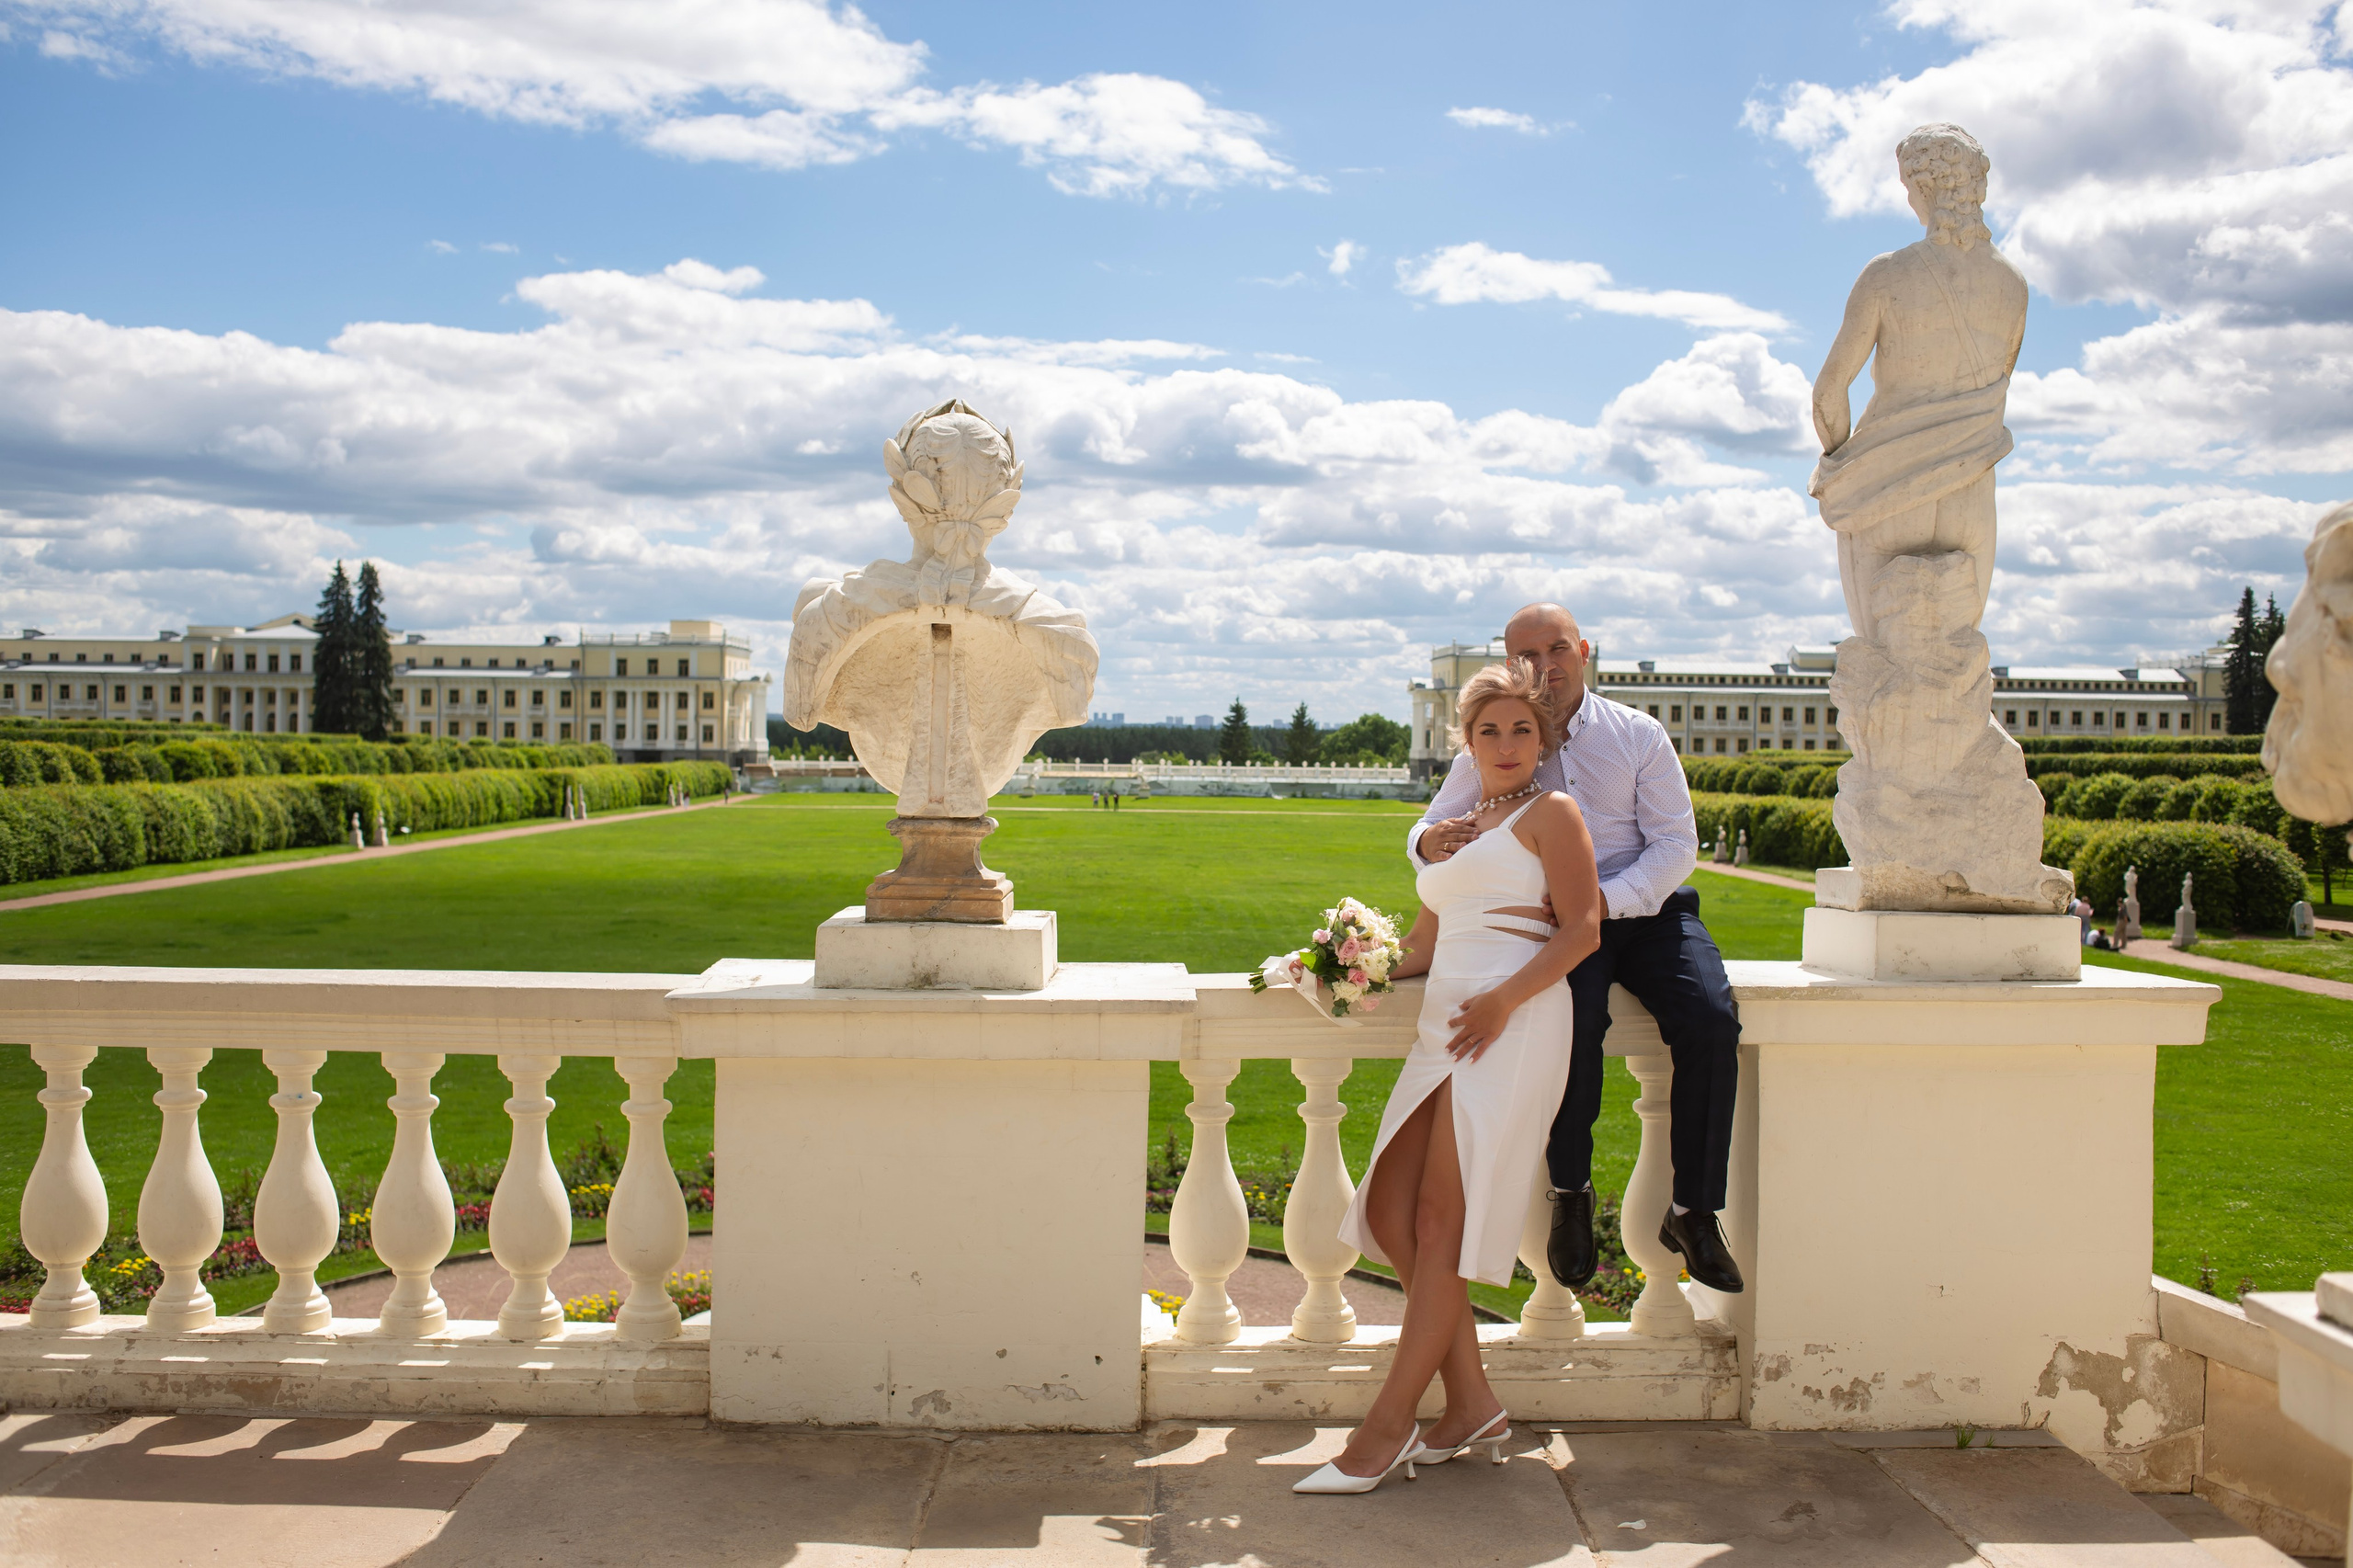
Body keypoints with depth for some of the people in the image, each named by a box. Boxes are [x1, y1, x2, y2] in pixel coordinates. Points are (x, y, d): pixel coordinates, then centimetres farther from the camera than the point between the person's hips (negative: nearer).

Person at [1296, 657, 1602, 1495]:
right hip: (1444, 1026, 8)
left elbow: (1581, 929, -5)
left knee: (1441, 1224, -10)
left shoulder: (1551, 813, 6)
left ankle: (1387, 1427, -5)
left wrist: (1505, 998, -17)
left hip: (1512, 1027, -8)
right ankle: (1471, 1405, 8)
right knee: (1388, 1214, -1)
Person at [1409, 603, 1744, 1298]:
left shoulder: (1639, 735, 5)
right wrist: (1432, 843, -19)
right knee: (1575, 1020, -33)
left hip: (1646, 908, 1)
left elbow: (1676, 844, -1)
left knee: (1711, 1022, -24)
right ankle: (1569, 1195, -10)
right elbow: (1426, 834, 8)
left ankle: (1692, 1213, -9)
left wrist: (1606, 899, -19)